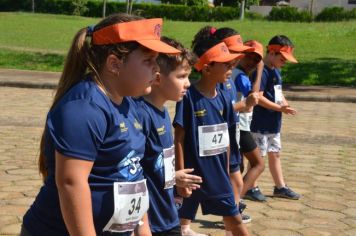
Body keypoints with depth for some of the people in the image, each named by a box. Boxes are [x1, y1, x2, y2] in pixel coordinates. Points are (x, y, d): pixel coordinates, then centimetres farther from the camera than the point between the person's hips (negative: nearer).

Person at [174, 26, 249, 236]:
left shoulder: (224, 98, 1)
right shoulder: (189, 97, -17)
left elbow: (227, 136, 9)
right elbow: (179, 138, -15)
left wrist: (226, 169, 13)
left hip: (217, 173, 5)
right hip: (194, 172, -5)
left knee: (234, 219, 11)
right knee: (184, 216, 13)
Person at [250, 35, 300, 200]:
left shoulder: (276, 71, 12)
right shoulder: (262, 71, -18)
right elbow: (259, 97, -23)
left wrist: (286, 105, 1)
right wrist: (280, 108, -21)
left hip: (274, 123, 9)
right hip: (261, 123, -9)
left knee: (275, 154, 17)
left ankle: (280, 187, 28)